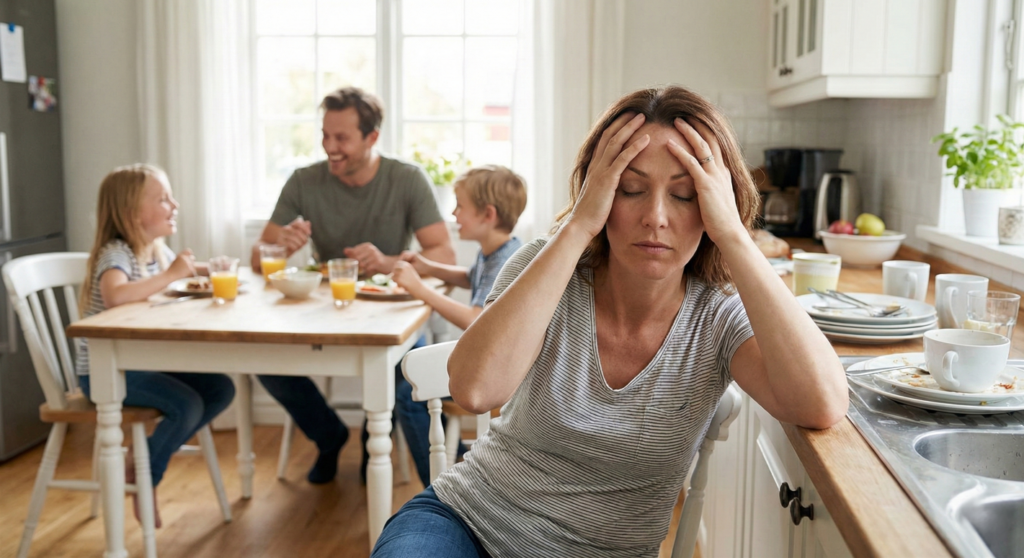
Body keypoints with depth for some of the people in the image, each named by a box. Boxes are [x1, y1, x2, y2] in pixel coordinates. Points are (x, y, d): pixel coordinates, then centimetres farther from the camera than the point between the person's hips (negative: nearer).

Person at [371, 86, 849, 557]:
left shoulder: (718, 316, -9)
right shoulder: (544, 266, -10)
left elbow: (823, 406, -28)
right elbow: (474, 389, -28)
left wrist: (732, 233, -27)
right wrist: (577, 225, -27)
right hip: (466, 517, -3)